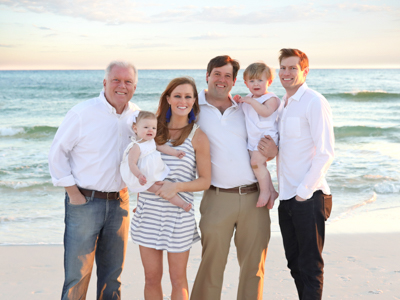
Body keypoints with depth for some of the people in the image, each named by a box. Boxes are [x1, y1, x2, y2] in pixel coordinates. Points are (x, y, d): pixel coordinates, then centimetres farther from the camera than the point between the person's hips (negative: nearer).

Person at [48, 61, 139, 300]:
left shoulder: (136, 115, 4)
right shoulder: (83, 113, -10)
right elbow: (57, 152, -5)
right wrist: (72, 192, -8)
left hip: (119, 201, 5)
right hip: (84, 201, -4)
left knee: (113, 273, 14)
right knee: (77, 273, -2)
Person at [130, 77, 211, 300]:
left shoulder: (197, 136, -4)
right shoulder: (155, 129, 9)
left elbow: (205, 181, -4)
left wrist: (177, 186, -19)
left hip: (178, 214, -3)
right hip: (148, 211, 4)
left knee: (178, 279, 8)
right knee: (151, 277, 10)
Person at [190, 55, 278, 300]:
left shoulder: (245, 110, 14)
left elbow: (263, 145, 22)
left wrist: (273, 151, 1)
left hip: (254, 197, 4)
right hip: (217, 199, -3)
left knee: (254, 265, 9)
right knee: (211, 265, 0)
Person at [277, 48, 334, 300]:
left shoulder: (314, 102, -10)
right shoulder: (284, 104, 15)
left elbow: (325, 154, -16)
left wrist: (304, 190, -16)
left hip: (309, 198, -8)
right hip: (287, 197, 8)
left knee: (310, 265, 1)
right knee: (295, 263, 16)